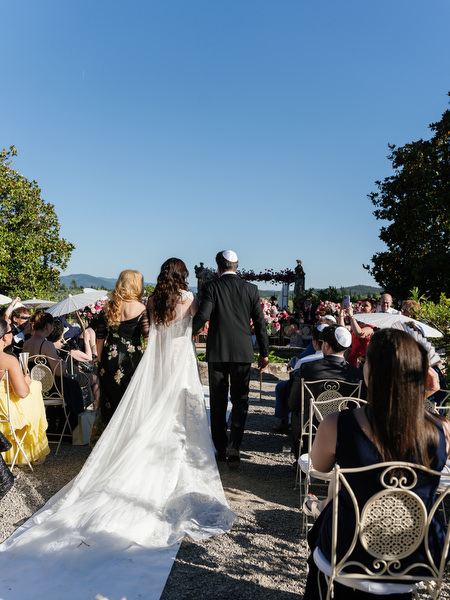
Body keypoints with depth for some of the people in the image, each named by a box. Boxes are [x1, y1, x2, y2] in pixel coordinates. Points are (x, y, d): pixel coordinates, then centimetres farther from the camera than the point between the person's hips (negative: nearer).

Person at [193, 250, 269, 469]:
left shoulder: (211, 287, -5)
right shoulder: (251, 289, 2)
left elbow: (202, 316, -16)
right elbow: (259, 322, 2)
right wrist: (264, 353, 9)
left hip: (217, 351, -1)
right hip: (242, 352, 1)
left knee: (218, 401, 11)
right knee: (240, 399, 9)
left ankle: (221, 448, 19)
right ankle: (234, 446, -4)